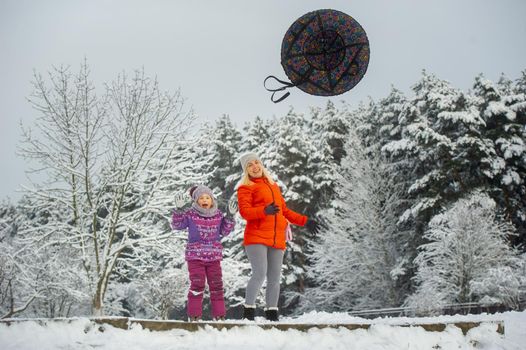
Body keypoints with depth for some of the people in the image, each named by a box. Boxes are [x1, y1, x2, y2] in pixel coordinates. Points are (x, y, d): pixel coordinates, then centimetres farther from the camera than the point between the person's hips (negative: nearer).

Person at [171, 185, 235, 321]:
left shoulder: (218, 215, 8)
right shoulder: (190, 214, -2)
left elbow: (224, 231, 12)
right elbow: (177, 225, -3)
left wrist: (230, 218, 0)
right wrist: (178, 211, -17)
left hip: (214, 256, 3)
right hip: (195, 256, -3)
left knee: (216, 285, 5)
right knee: (197, 284, -9)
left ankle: (219, 314, 14)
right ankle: (194, 314, -1)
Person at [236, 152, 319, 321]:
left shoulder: (273, 185, 23)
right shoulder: (246, 187, 5)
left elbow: (285, 210, 30)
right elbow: (244, 211, -11)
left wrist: (304, 221, 24)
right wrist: (264, 210, -28)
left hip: (277, 240, 5)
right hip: (256, 238, -5)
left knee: (274, 278, 4)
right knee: (260, 274, -17)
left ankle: (272, 313, 12)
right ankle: (248, 311, -6)